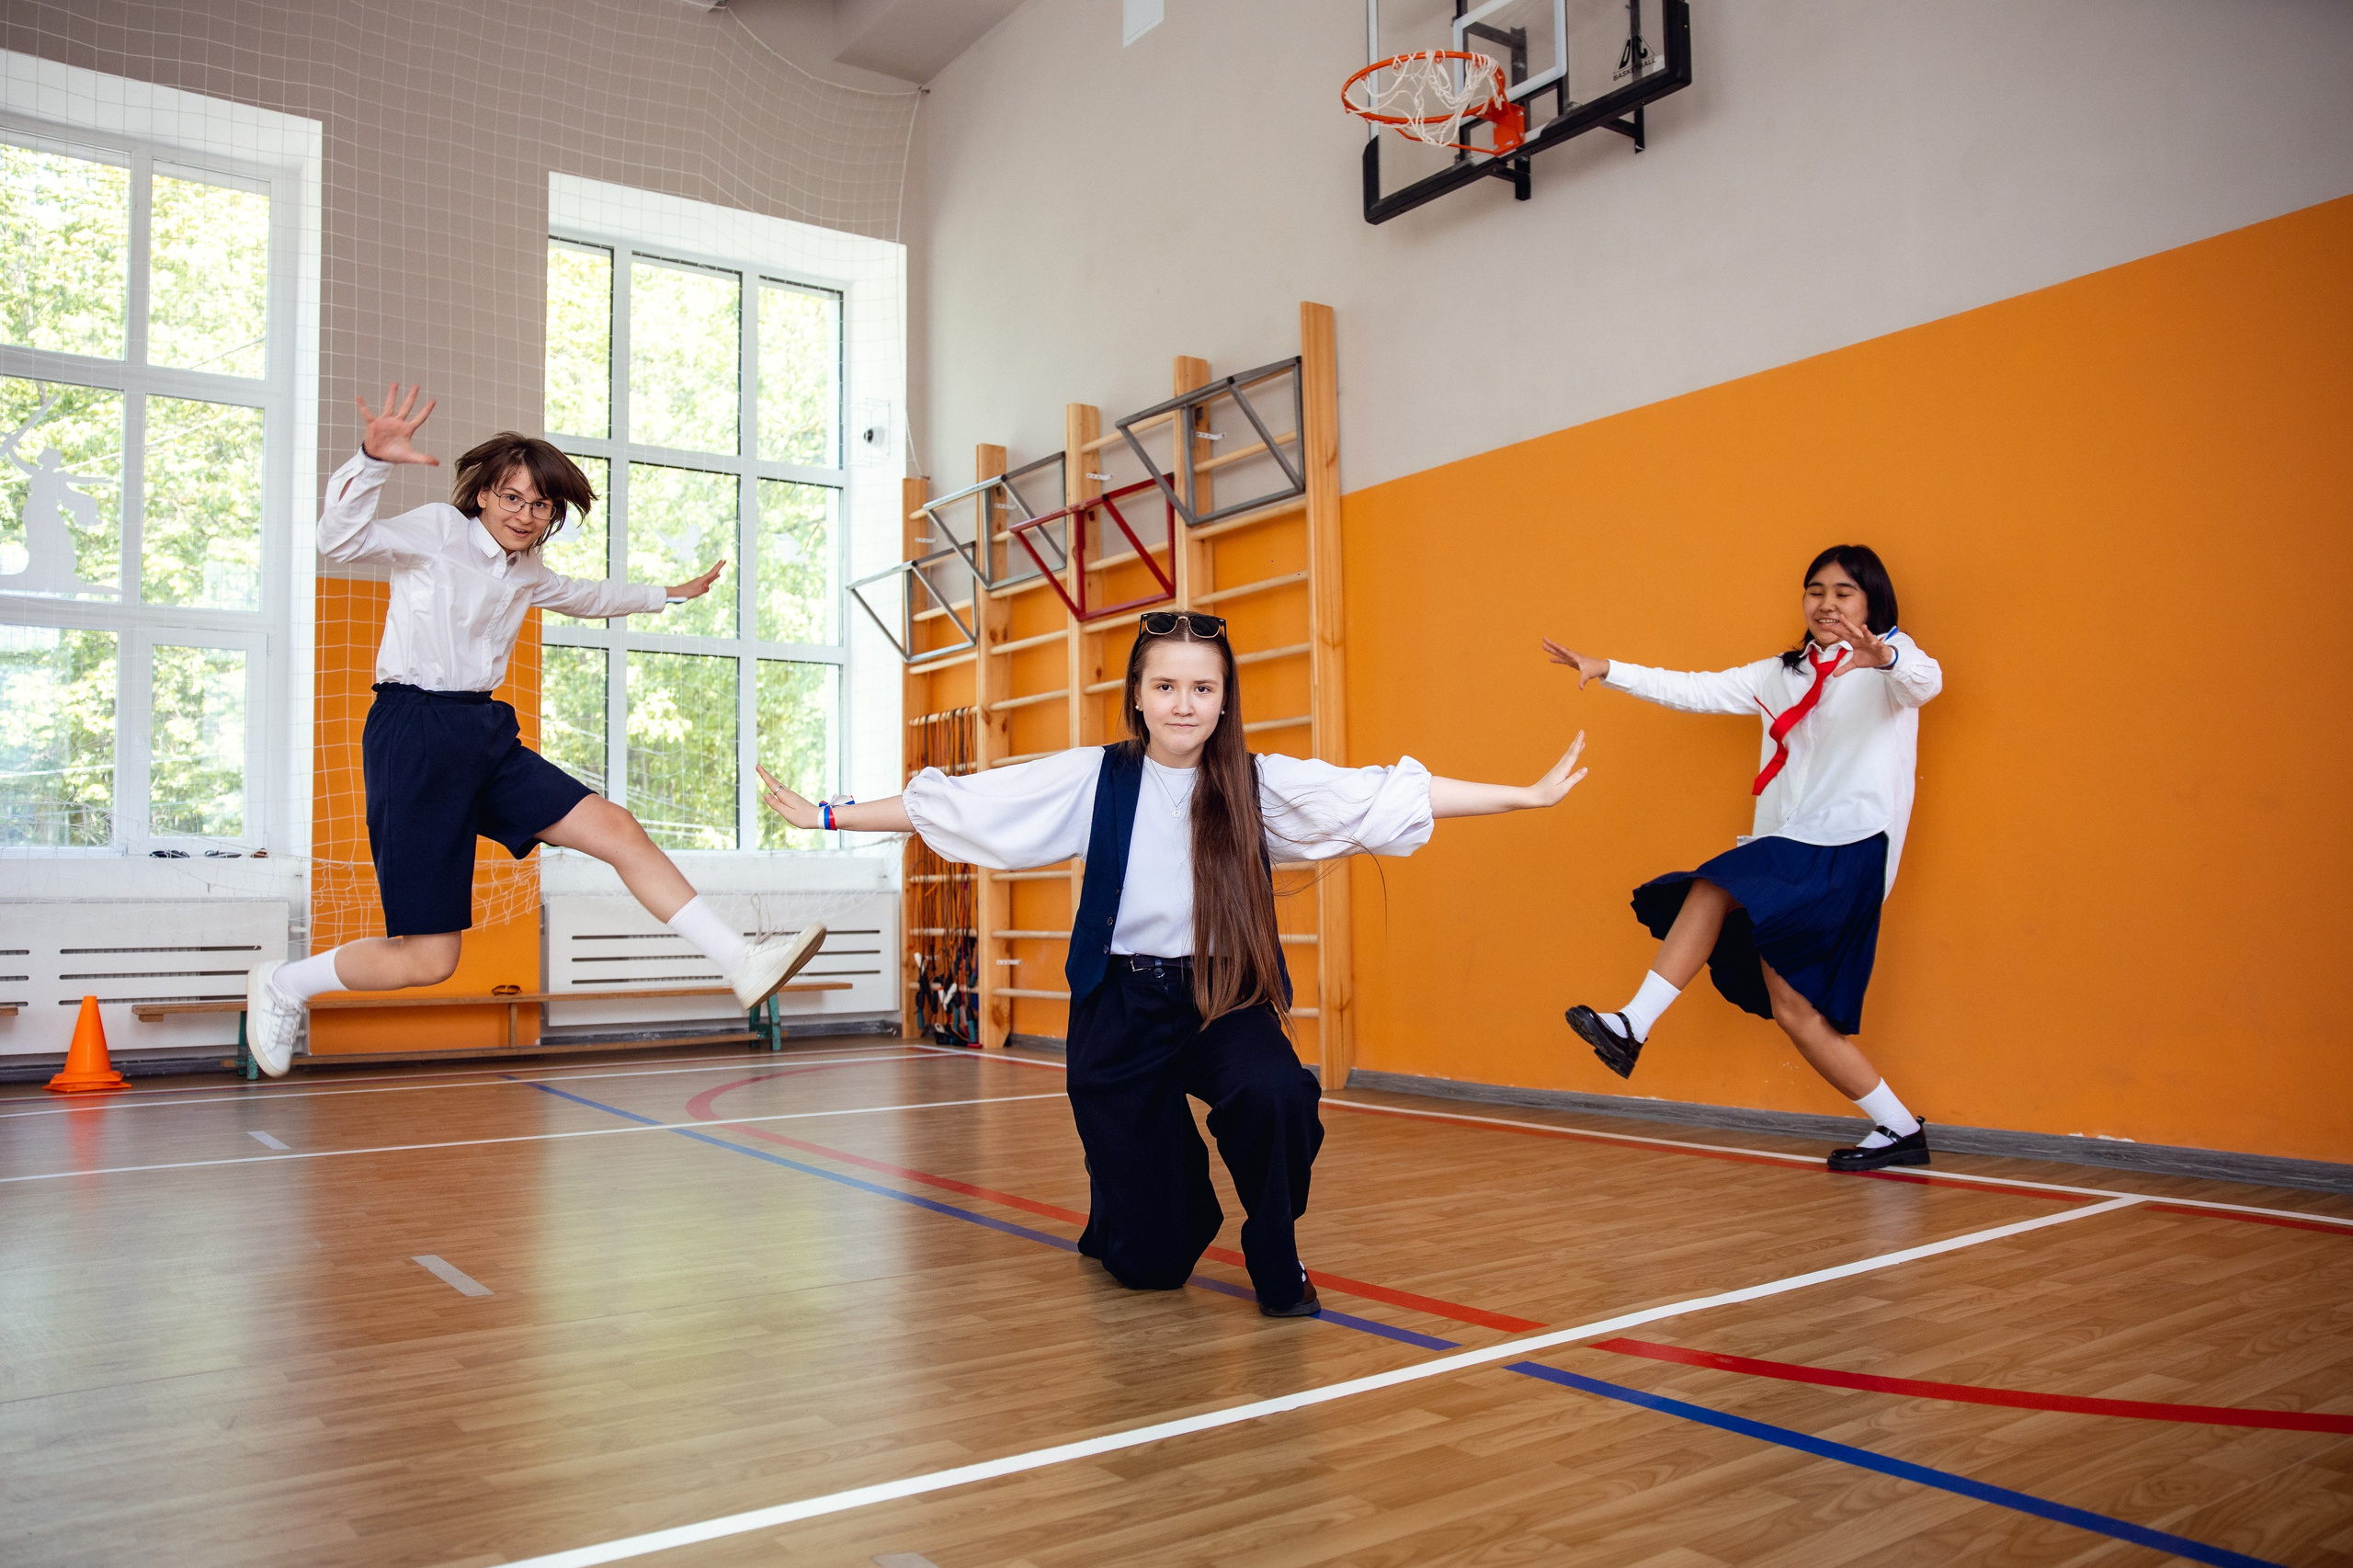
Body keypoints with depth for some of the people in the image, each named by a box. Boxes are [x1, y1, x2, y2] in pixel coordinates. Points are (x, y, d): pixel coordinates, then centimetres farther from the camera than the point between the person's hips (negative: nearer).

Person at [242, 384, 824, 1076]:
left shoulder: (524, 571, 17)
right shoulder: (439, 531, -6)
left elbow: (583, 594, 38)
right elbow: (340, 541, -23)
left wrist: (667, 594, 46)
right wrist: (374, 459, -39)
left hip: (486, 733, 8)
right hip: (413, 736, -8)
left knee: (618, 830, -7)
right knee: (428, 960, -6)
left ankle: (744, 965, -8)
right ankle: (282, 985, 21)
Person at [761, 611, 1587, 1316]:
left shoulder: (1259, 785, -5)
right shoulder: (1093, 780, -5)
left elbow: (1393, 795, -9)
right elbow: (952, 805, -3)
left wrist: (1529, 794, -12)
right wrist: (826, 816, -2)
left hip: (1223, 999, 1)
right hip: (1122, 1007, 0)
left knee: (1273, 1093, -35)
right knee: (1150, 1263, 1)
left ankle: (1276, 1261, -5)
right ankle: (1131, 1213, 42)